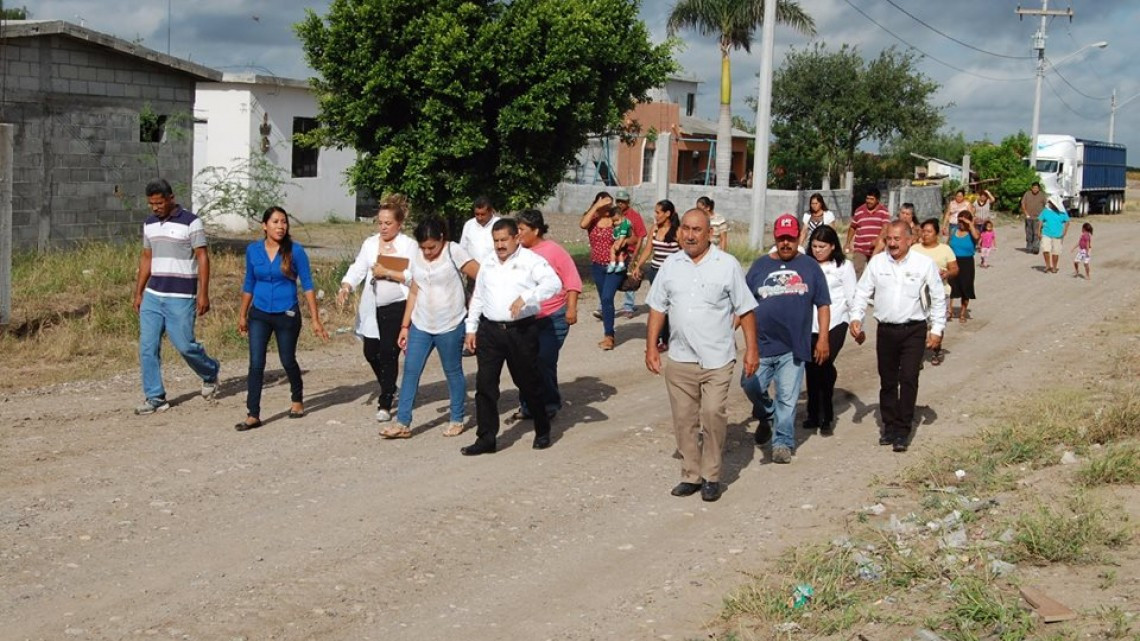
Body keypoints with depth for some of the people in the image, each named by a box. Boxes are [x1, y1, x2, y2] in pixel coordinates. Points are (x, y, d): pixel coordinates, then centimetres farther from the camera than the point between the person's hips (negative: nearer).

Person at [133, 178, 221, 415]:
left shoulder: (191, 222, -8)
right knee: (147, 346, -1)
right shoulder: (149, 224, 11)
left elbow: (202, 258, -9)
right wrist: (138, 292, 15)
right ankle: (155, 397, 6)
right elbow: (146, 258, 18)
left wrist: (203, 293, -14)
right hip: (153, 296, 6)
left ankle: (210, 373, 26)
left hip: (181, 298, -5)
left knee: (184, 344, -3)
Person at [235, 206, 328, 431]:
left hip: (287, 315, -2)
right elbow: (249, 284, 10)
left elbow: (307, 285, -7)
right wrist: (242, 315, 14)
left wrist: (315, 319, -11)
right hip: (259, 315, 2)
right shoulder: (253, 250, -1)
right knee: (256, 364, -5)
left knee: (288, 361, 12)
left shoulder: (295, 251, -9)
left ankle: (297, 400, 39)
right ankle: (253, 416, -3)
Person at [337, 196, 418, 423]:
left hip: (396, 307, -5)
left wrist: (387, 272, -15)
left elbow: (414, 276, -13)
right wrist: (345, 287, -18)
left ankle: (385, 404, 6)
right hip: (372, 308, 5)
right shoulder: (370, 243, 9)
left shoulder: (409, 245, -4)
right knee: (370, 352, 6)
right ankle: (388, 389, 34)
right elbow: (357, 269, -1)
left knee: (388, 353, -5)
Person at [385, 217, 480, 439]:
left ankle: (457, 420, 23)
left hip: (450, 326, -5)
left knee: (453, 373, 8)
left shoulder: (454, 252, -12)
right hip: (420, 325, 5)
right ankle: (402, 423, 6)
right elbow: (414, 292, 9)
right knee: (410, 372, 2)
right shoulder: (417, 256, 4)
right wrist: (405, 325, 8)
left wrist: (473, 303, -8)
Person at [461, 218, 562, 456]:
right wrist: (471, 328, 14)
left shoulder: (531, 261, -5)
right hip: (490, 330, 5)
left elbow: (553, 283, -20)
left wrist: (526, 297, -32)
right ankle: (486, 438, 8)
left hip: (522, 330, -4)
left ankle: (542, 431, 26)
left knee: (529, 382, 7)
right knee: (485, 385, 1)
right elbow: (478, 298, 19)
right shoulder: (488, 264, 13)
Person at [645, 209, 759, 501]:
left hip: (717, 359, -3)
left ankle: (711, 476, 3)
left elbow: (745, 310, -2)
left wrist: (752, 349, -5)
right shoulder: (670, 266, 6)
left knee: (713, 414, -11)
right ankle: (691, 475, 19)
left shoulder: (727, 265, -4)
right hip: (679, 359, 4)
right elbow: (657, 308, 10)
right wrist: (651, 347, 4)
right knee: (684, 420, 8)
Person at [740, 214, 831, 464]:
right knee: (750, 385, -2)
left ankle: (783, 442, 12)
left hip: (794, 347, -1)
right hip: (761, 344, 1)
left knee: (787, 398, 0)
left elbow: (823, 304, 7)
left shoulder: (810, 266, 6)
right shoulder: (760, 265, 8)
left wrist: (823, 338, -1)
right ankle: (767, 414, 27)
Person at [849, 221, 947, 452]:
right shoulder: (877, 262, 3)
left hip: (914, 331, -3)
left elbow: (938, 297, 3)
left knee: (908, 379, -8)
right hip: (885, 330, 3)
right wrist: (856, 317, -7)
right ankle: (889, 426, 21)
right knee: (887, 380, 9)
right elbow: (862, 292, 7)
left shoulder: (924, 264, -3)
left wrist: (937, 329, -1)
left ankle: (903, 431, -2)